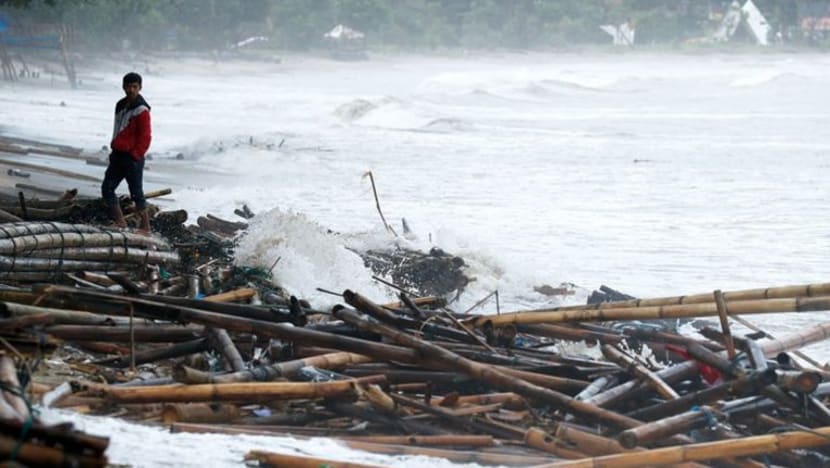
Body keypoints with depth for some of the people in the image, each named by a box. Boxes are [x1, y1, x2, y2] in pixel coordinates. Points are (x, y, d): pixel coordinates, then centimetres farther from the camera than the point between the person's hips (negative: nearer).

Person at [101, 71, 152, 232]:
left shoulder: (141, 110, -13)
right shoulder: (120, 106, 13)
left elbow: (145, 136, -15)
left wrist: (135, 155, -16)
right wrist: (114, 149, 17)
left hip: (132, 158, -9)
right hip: (118, 155, 9)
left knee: (136, 193, -4)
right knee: (107, 188, 6)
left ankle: (145, 227, 3)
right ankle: (120, 222, 13)